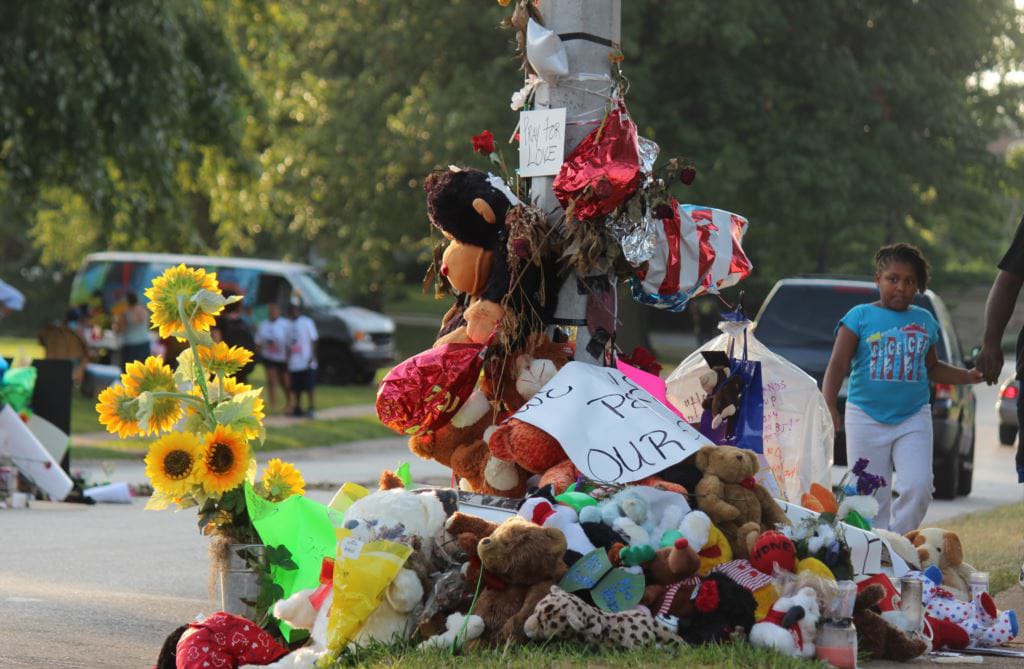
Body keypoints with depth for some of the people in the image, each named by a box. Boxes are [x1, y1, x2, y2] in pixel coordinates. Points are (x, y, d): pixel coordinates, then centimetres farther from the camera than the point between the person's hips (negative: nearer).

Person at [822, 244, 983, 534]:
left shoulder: (925, 321, 12)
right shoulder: (860, 316, 0)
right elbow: (838, 365, -4)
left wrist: (969, 376, 10)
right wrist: (828, 407, -17)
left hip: (913, 418, 2)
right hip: (866, 419, -2)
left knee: (918, 488, -15)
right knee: (872, 499, 0)